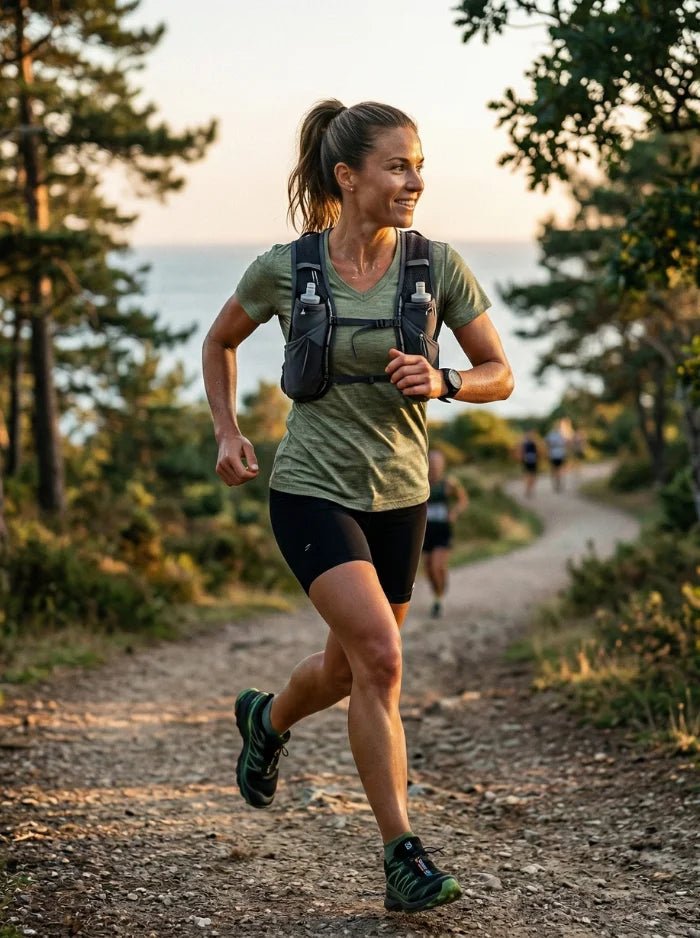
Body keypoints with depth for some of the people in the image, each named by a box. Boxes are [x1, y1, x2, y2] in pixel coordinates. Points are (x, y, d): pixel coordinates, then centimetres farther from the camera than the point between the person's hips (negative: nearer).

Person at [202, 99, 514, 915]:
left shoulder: (437, 267, -6)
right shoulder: (284, 268, -9)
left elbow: (500, 375, 1)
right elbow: (219, 342, 11)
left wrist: (444, 381, -19)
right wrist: (226, 433, 1)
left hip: (398, 495, 4)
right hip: (313, 489, -3)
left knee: (348, 671, 16)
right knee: (379, 656, -20)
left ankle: (267, 719, 52)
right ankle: (403, 858, -11)